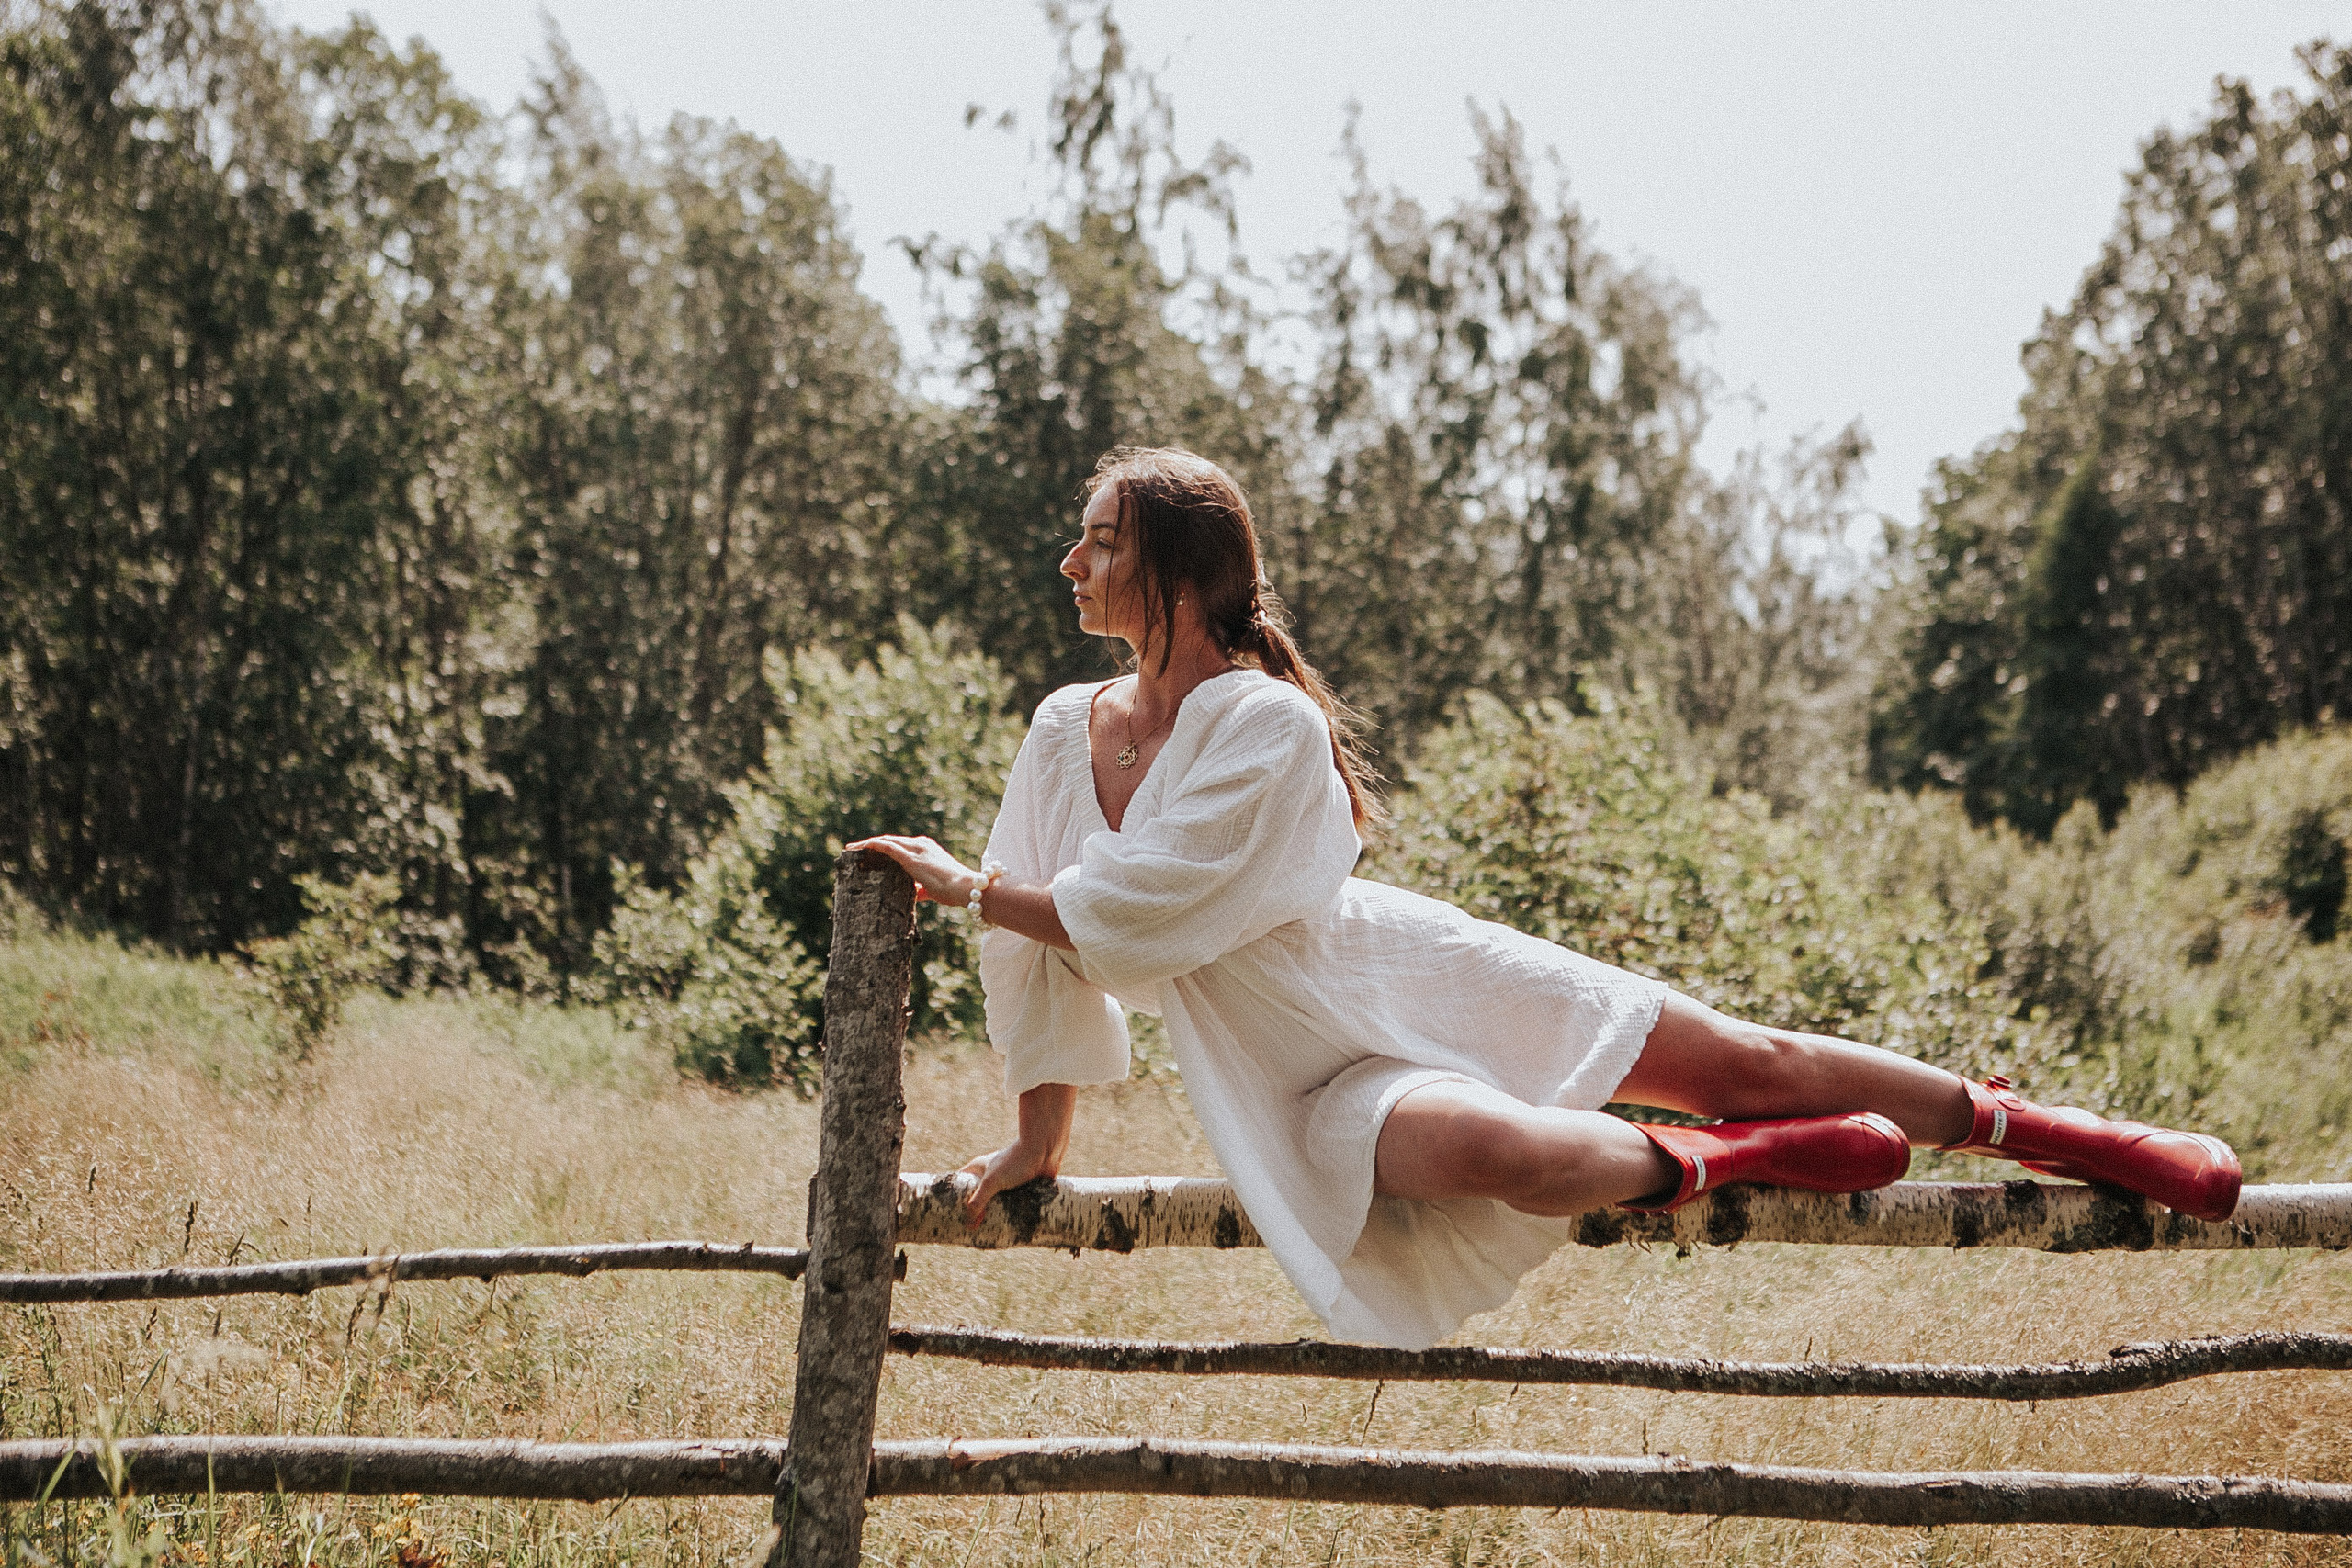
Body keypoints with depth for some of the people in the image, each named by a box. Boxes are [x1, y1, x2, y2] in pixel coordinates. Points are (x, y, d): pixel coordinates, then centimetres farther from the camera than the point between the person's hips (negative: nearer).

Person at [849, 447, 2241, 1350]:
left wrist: (968, 884, -12)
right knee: (1499, 1150, -34)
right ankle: (1742, 1166, -10)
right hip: (1323, 1080, 3)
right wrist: (1042, 1141, 13)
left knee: (1745, 1060, -5)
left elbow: (1128, 918, -22)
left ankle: (2070, 1137, 9)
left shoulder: (1267, 722, -19)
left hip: (1429, 983, -3)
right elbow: (1044, 948, 10)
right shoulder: (1065, 734, 1)